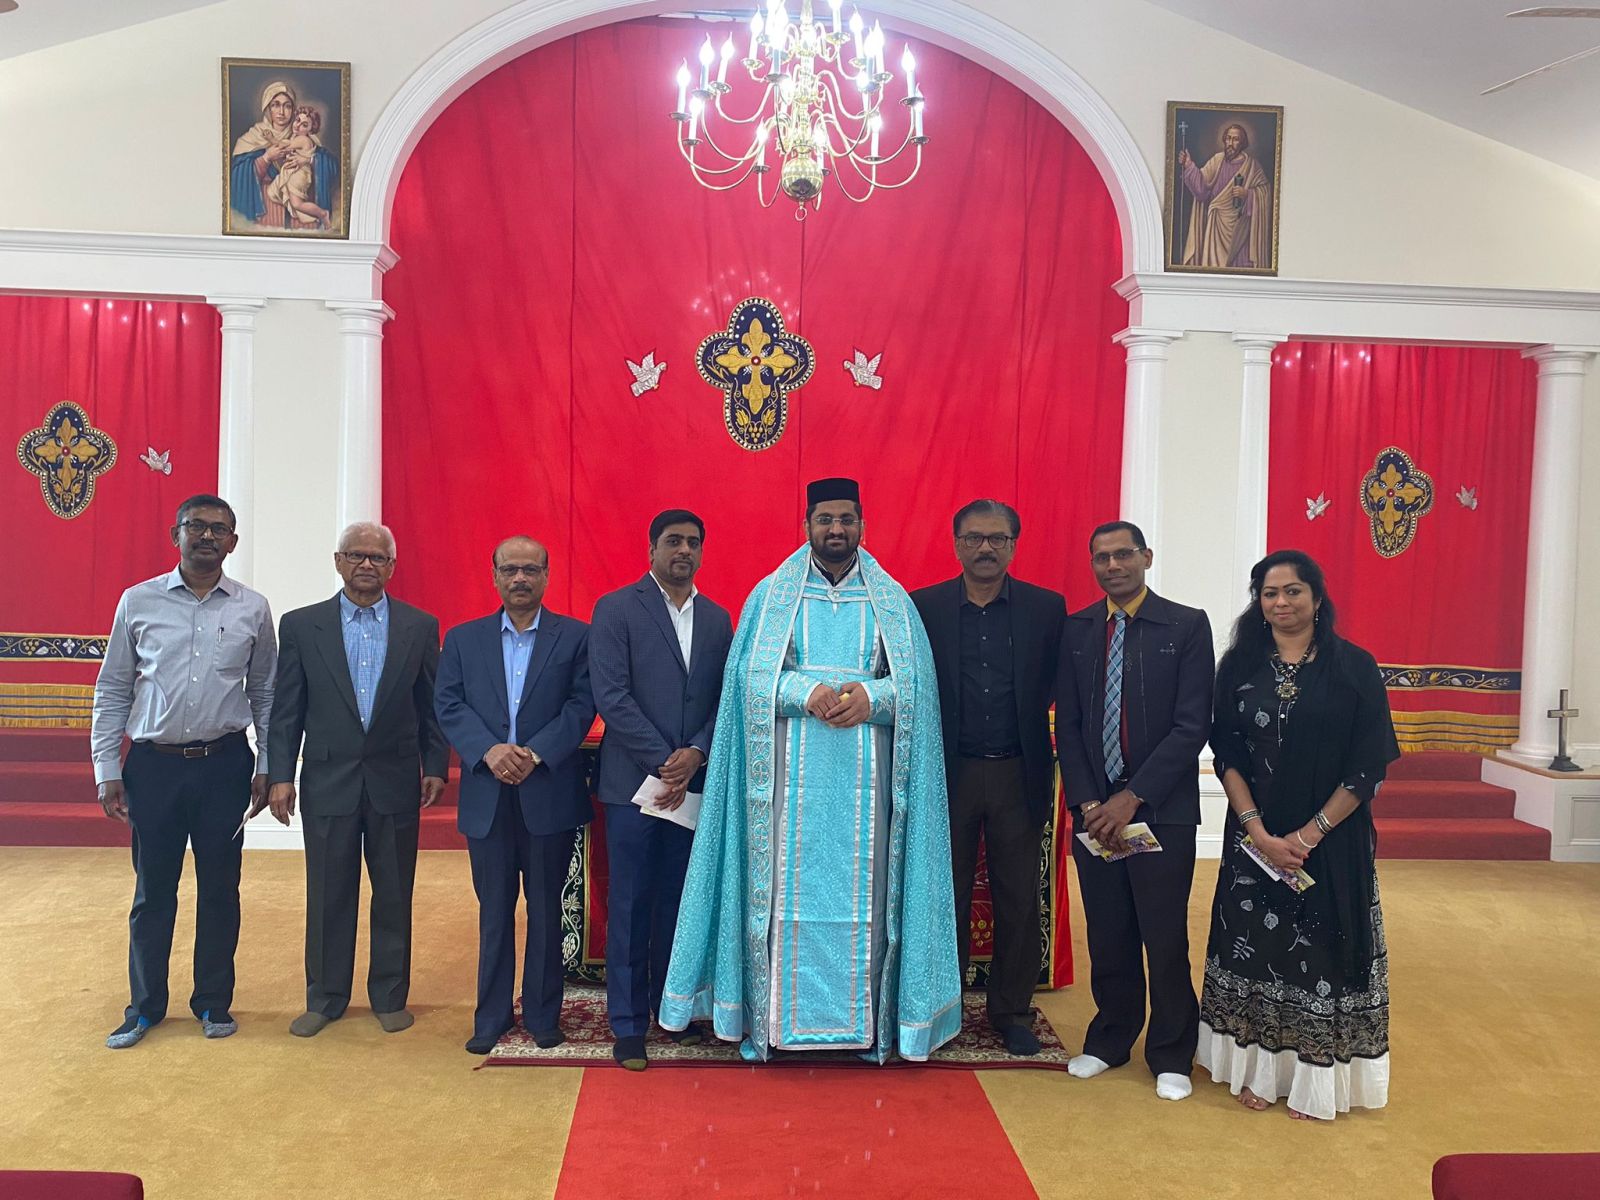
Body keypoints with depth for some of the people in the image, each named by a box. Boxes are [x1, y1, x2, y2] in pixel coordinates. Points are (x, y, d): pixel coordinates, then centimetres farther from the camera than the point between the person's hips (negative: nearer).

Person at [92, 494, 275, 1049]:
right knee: (153, 891, 9)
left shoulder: (252, 608, 2)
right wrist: (107, 770, 1)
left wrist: (266, 767, 4)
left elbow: (265, 692, 8)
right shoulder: (138, 602, 1)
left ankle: (213, 1002, 24)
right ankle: (145, 1005, 26)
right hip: (154, 764, 0)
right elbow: (112, 690, 5)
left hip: (225, 764, 0)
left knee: (219, 889, 9)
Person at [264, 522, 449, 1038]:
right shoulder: (301, 626, 2)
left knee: (394, 895, 9)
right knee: (328, 896, 9)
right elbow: (286, 709, 2)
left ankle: (390, 996, 23)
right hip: (328, 781, 0)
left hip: (395, 781, 0)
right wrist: (280, 775, -3)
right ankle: (325, 999, 23)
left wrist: (435, 766, 1)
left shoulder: (420, 626, 3)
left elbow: (431, 705, 5)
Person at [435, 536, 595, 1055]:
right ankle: (491, 1015, 20)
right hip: (487, 794, 2)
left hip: (550, 792, -1)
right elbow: (448, 705, 1)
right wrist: (489, 750, -15)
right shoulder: (463, 639, 10)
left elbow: (581, 705, -5)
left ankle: (543, 1014, 19)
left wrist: (536, 753, -16)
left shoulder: (575, 637, 3)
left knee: (545, 907, 7)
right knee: (494, 909, 9)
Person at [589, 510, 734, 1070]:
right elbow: (611, 696, -10)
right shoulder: (617, 609, -2)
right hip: (636, 782, -4)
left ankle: (672, 1007, 26)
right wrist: (663, 763, -13)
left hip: (693, 784, 4)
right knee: (630, 907, 2)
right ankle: (628, 1025, 12)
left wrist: (695, 754, -10)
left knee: (678, 903, 11)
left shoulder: (716, 618, 12)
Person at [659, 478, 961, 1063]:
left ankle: (867, 1022, 13)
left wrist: (871, 695, -17)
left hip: (866, 776, 1)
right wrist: (807, 692, -18)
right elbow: (750, 676, -1)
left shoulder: (892, 600, 10)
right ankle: (771, 1019, 10)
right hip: (790, 775, -1)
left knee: (865, 890, 3)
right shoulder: (771, 595, 8)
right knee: (786, 890, 0)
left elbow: (916, 682, 2)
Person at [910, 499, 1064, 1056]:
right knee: (947, 896, 10)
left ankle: (1012, 1010, 24)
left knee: (1019, 899, 9)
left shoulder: (1047, 608, 1)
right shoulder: (922, 607, -1)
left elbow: (1057, 685, 1)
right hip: (948, 774, -1)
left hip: (1018, 775, 1)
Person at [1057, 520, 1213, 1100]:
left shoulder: (1187, 626, -3)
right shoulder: (1076, 630, 7)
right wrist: (1087, 802, -6)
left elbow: (1192, 725, -9)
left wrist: (1132, 798, -14)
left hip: (1161, 810, -3)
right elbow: (1067, 724, 6)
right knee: (1108, 936, 11)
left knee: (1165, 939, 4)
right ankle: (1110, 1039, 30)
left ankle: (1171, 1057, 22)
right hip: (1093, 809, 3)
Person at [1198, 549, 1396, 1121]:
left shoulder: (1353, 666, -4)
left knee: (1321, 952, 4)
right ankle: (1259, 1068, 23)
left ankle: (1315, 1077, 19)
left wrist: (1309, 835, -13)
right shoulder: (1239, 666, 2)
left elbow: (1369, 765, -7)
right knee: (1253, 947, 7)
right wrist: (1258, 832, -12)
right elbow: (1227, 756, 0)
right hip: (1254, 838, 2)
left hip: (1332, 841, -2)